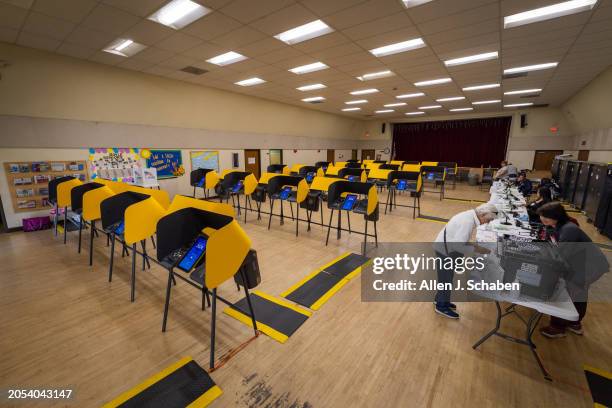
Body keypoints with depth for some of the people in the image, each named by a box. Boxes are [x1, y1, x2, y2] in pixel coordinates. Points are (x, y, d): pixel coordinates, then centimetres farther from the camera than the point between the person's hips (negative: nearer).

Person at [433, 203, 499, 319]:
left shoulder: (470, 216, 1)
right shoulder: (468, 222, -28)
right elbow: (458, 245, -29)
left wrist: (472, 245, 6)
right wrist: (475, 249, -21)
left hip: (447, 248, 10)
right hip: (445, 250, -10)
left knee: (446, 277, 23)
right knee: (446, 279, 6)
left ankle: (441, 300, 41)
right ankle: (441, 306, 24)